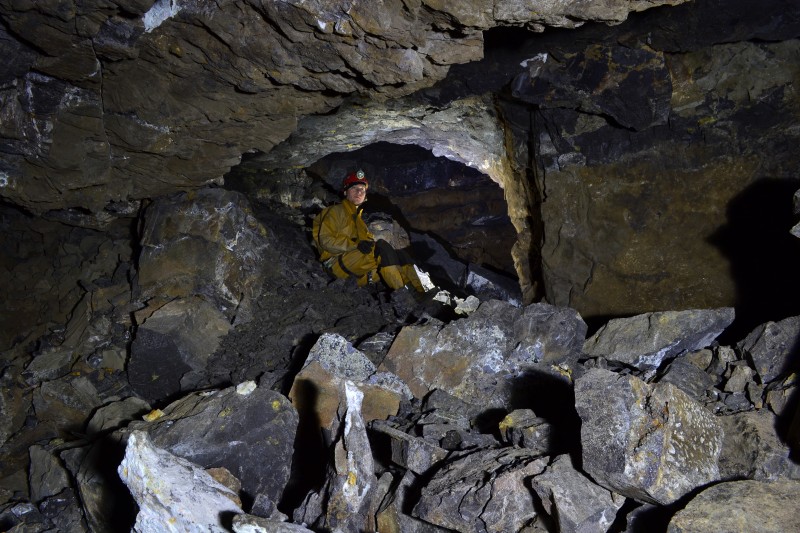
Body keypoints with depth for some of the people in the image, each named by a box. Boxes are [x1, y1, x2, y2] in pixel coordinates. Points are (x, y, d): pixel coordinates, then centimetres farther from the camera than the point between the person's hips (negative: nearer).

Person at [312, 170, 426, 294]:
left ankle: (420, 294, -23)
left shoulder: (358, 216, 29)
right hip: (338, 261, -8)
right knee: (382, 245, -28)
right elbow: (325, 240, -9)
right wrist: (356, 245, -22)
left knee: (401, 255, -7)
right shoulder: (336, 211, 4)